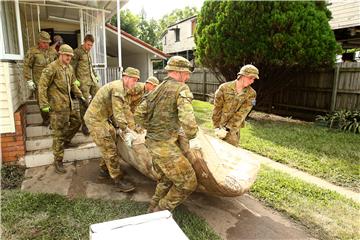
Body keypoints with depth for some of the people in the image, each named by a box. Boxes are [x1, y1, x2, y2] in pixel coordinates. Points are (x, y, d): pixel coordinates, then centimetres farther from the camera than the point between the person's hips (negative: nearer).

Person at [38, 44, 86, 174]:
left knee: (77, 121, 19)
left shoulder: (69, 68, 12)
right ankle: (58, 161, 9)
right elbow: (42, 86, -16)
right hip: (58, 106, -8)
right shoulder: (51, 68, -13)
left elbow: (73, 84, 23)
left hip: (69, 104, 8)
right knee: (58, 133, -2)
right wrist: (44, 104, -19)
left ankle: (66, 141, 41)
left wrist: (80, 96, 19)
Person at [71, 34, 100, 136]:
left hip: (92, 80, 8)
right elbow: (72, 67, -9)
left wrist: (95, 76, 21)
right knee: (85, 103, -6)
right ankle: (84, 126, 4)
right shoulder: (77, 52, -6)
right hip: (83, 81, -8)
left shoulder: (88, 52, 18)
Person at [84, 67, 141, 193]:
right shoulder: (117, 88, -22)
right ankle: (118, 180, 0)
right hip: (95, 119, -10)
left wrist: (133, 127, 11)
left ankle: (104, 170, 33)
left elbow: (126, 109, 13)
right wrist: (125, 128, -17)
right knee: (109, 149, -8)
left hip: (102, 118, 10)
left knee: (111, 142, 19)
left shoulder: (123, 89, 11)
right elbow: (118, 113, -26)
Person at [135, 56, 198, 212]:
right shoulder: (181, 88, -12)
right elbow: (187, 119, -26)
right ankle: (161, 213, 13)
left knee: (165, 180, 25)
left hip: (152, 142, 9)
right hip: (165, 145, -9)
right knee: (188, 183, 3)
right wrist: (191, 135, -7)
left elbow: (139, 114, 13)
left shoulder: (158, 89, 13)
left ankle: (153, 209, 37)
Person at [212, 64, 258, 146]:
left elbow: (241, 115, -14)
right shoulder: (224, 88, -9)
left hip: (234, 128, 1)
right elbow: (217, 109, -5)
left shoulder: (251, 94, -7)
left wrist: (227, 129, -19)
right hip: (221, 125, -1)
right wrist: (217, 127, -6)